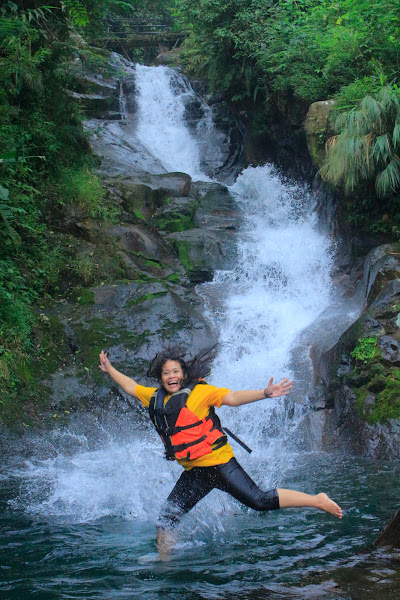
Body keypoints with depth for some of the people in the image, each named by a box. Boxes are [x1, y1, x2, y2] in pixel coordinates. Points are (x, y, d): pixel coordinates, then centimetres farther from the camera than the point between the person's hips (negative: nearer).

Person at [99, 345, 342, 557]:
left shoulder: (199, 392, -7)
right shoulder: (155, 398, 10)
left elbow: (232, 398, -16)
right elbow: (132, 387, 28)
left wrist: (265, 393, -28)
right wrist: (110, 369, 35)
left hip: (219, 463, -6)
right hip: (194, 472, 6)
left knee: (261, 501, -11)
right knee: (166, 519, 5)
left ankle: (318, 501, -1)